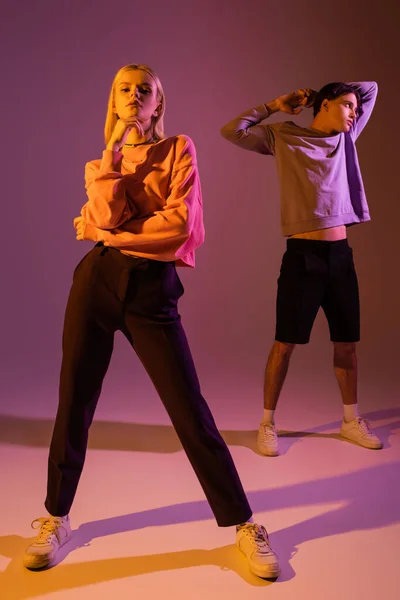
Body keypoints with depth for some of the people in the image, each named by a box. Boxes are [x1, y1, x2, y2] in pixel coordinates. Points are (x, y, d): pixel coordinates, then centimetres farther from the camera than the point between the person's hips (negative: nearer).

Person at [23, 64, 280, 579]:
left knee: (190, 411, -2)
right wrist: (113, 147, -7)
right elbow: (107, 217, -7)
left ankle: (243, 525, 13)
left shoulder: (178, 149, 7)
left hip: (152, 287, -3)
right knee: (74, 403, 7)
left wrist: (109, 234, -5)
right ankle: (56, 518, 28)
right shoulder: (103, 162, 15)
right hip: (96, 278, 3)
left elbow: (180, 223, -9)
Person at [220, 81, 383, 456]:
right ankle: (267, 423, 11)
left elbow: (371, 89, 27)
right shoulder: (283, 137, 3)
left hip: (341, 254, 6)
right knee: (285, 344, -2)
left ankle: (351, 421, 25)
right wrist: (274, 106, 2)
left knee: (347, 342, 11)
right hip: (303, 255, -5)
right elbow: (231, 131, -4)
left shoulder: (346, 138, 16)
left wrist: (332, 90, 19)